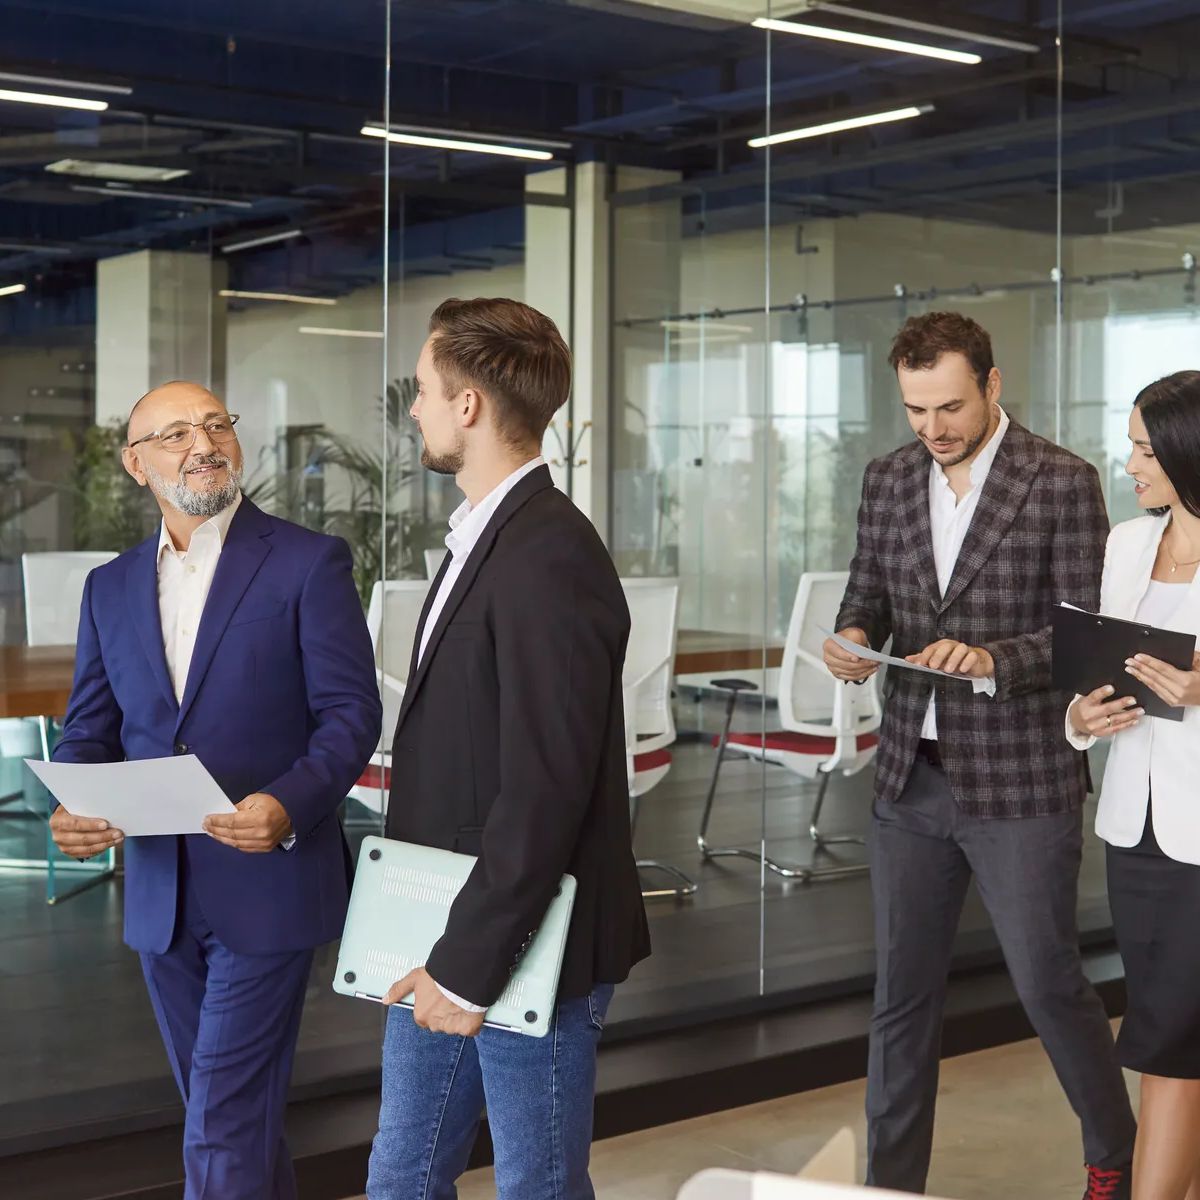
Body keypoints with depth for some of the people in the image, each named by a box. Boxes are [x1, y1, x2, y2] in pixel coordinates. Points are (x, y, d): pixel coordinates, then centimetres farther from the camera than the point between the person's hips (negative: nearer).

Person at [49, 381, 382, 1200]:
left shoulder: (309, 563, -4)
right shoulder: (111, 587, 11)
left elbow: (351, 713, -9)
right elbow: (90, 728, 11)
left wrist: (288, 806, -27)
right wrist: (73, 808, -10)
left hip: (268, 889, -5)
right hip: (160, 894, 5)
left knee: (225, 1122, -5)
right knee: (229, 1103, 17)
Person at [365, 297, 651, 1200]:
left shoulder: (550, 558, -20)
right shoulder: (483, 538, 10)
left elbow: (544, 791, -23)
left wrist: (472, 967, -18)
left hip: (524, 956, -9)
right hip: (448, 942, 9)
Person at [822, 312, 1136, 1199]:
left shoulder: (1063, 483, -8)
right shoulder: (889, 479, 7)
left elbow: (1086, 631, -10)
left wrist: (989, 658, -26)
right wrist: (855, 636, -8)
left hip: (1019, 781, -4)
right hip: (911, 776, 5)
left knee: (1048, 982, 6)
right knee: (902, 991, 11)